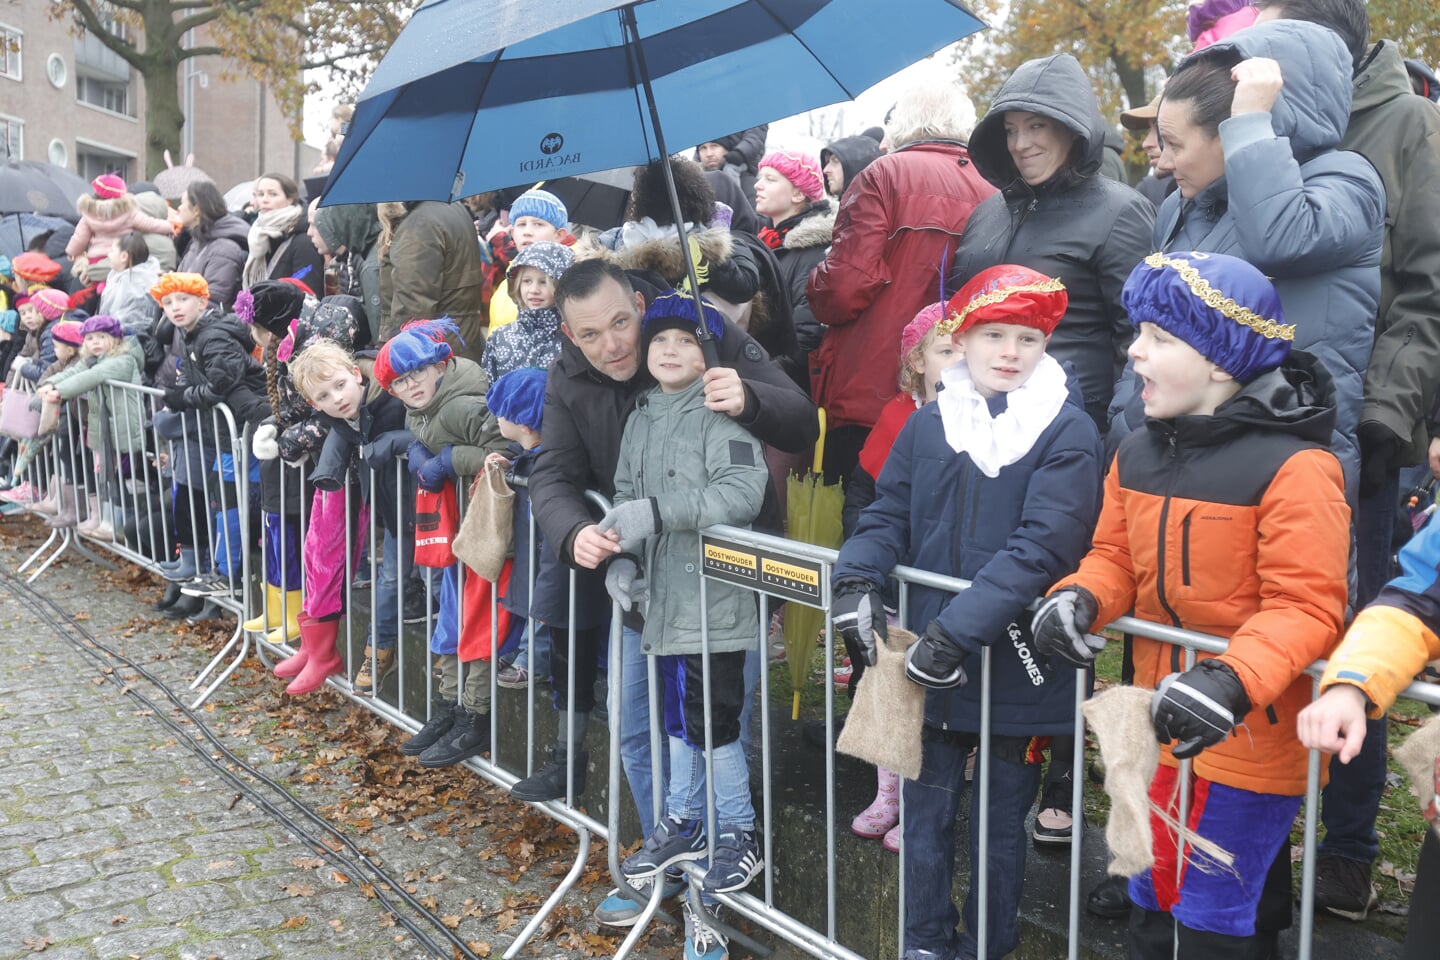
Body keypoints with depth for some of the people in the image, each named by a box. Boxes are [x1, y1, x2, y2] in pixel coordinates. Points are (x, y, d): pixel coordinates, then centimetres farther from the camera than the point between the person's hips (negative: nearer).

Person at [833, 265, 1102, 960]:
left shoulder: (1067, 433, -10)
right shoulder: (929, 423, 3)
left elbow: (1041, 547, -20)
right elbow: (888, 516, 6)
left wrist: (958, 629, -27)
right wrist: (856, 580, -14)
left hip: (1016, 669, -3)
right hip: (932, 666, 3)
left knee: (1000, 826, 14)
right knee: (926, 812, 15)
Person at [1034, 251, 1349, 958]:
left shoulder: (1293, 467, -19)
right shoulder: (1136, 454, 3)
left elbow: (1305, 607, -21)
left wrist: (1233, 679, -36)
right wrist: (1081, 596, -12)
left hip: (1250, 741, -6)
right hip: (1160, 729, 7)